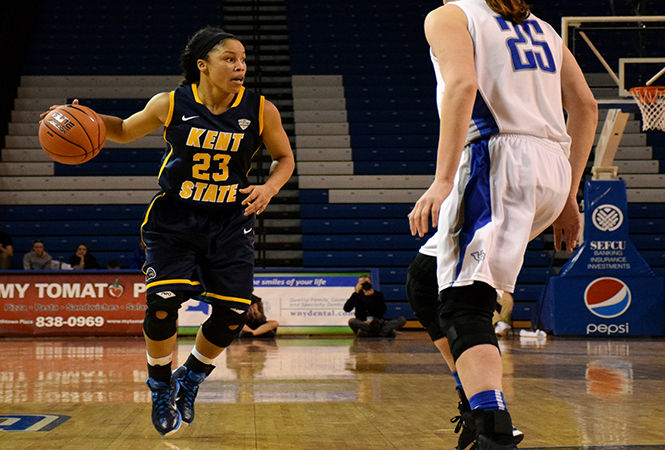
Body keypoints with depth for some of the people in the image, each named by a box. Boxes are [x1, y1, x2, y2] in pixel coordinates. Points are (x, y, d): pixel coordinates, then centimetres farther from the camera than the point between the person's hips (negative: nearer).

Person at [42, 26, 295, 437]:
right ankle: (161, 387, 9)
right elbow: (125, 131, 9)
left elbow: (285, 159, 5)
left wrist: (269, 188, -15)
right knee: (163, 301, -18)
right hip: (174, 218, -1)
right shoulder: (170, 104, -9)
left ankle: (190, 378, 25)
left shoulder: (260, 110, -9)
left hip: (230, 222, 1)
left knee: (233, 313, -5)